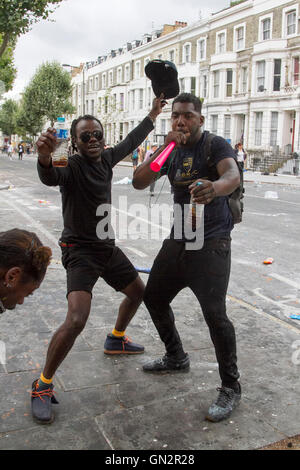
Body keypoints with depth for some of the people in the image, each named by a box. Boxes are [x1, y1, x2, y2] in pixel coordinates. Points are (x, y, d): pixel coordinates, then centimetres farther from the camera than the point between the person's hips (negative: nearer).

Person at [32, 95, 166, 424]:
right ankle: (43, 386, -2)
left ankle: (116, 340, 48)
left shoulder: (105, 159, 2)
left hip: (107, 247, 8)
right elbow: (50, 177, -43)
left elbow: (130, 143, 20)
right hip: (80, 251, -8)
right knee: (76, 320, -23)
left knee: (138, 292, 23)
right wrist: (44, 157, -65)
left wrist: (153, 115, 28)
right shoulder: (72, 166, -19)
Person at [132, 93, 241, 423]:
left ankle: (230, 388, 6)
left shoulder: (216, 145, -9)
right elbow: (139, 182, -2)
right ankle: (176, 358, 38)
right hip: (178, 240, 7)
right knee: (154, 297, 15)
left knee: (214, 314, -15)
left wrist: (214, 187, -53)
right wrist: (164, 149, -14)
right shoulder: (171, 151, 9)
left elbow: (233, 175, -30)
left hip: (211, 244, -7)